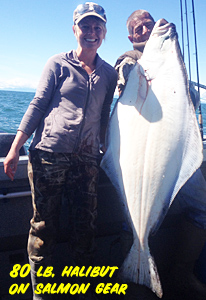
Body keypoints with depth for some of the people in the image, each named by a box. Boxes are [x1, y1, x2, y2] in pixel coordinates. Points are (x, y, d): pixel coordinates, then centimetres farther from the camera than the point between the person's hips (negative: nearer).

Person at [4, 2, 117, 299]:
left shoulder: (109, 73, 14)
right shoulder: (58, 64, 6)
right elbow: (37, 105, 2)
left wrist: (103, 150, 18)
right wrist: (15, 148, -3)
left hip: (87, 160, 3)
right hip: (49, 155, -2)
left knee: (86, 225, 6)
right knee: (44, 224, 4)